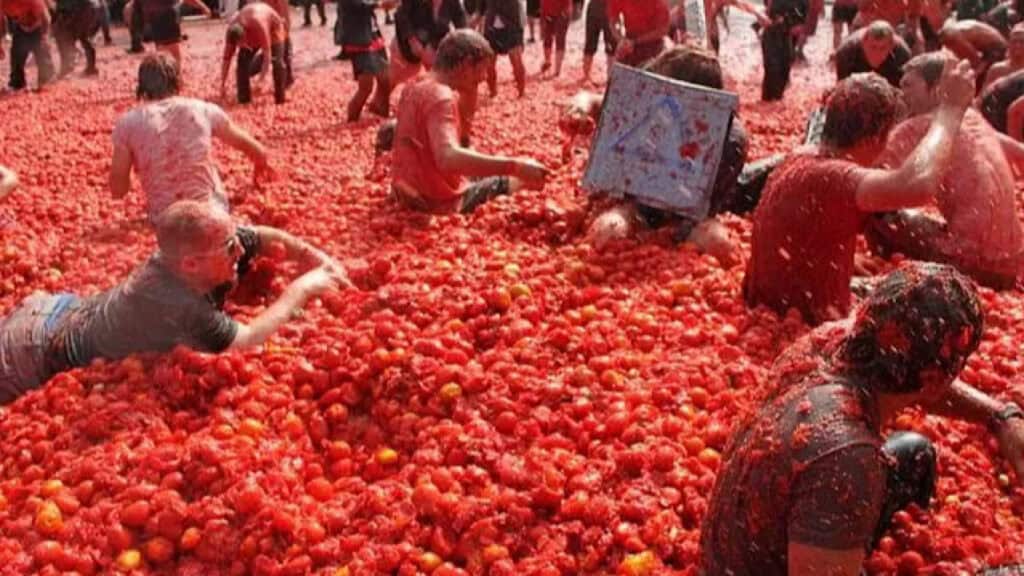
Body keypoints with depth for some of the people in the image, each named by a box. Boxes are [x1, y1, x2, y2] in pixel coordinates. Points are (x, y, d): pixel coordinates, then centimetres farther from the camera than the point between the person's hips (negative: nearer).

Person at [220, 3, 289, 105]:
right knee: (243, 61, -12)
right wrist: (223, 84, -25)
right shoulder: (231, 31, -31)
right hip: (251, 34, 4)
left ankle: (280, 98, -7)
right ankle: (243, 98, -8)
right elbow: (226, 57, -25)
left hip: (272, 26, -4)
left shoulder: (259, 26, -48)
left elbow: (267, 53, -46)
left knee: (276, 61, -16)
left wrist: (262, 76, -52)